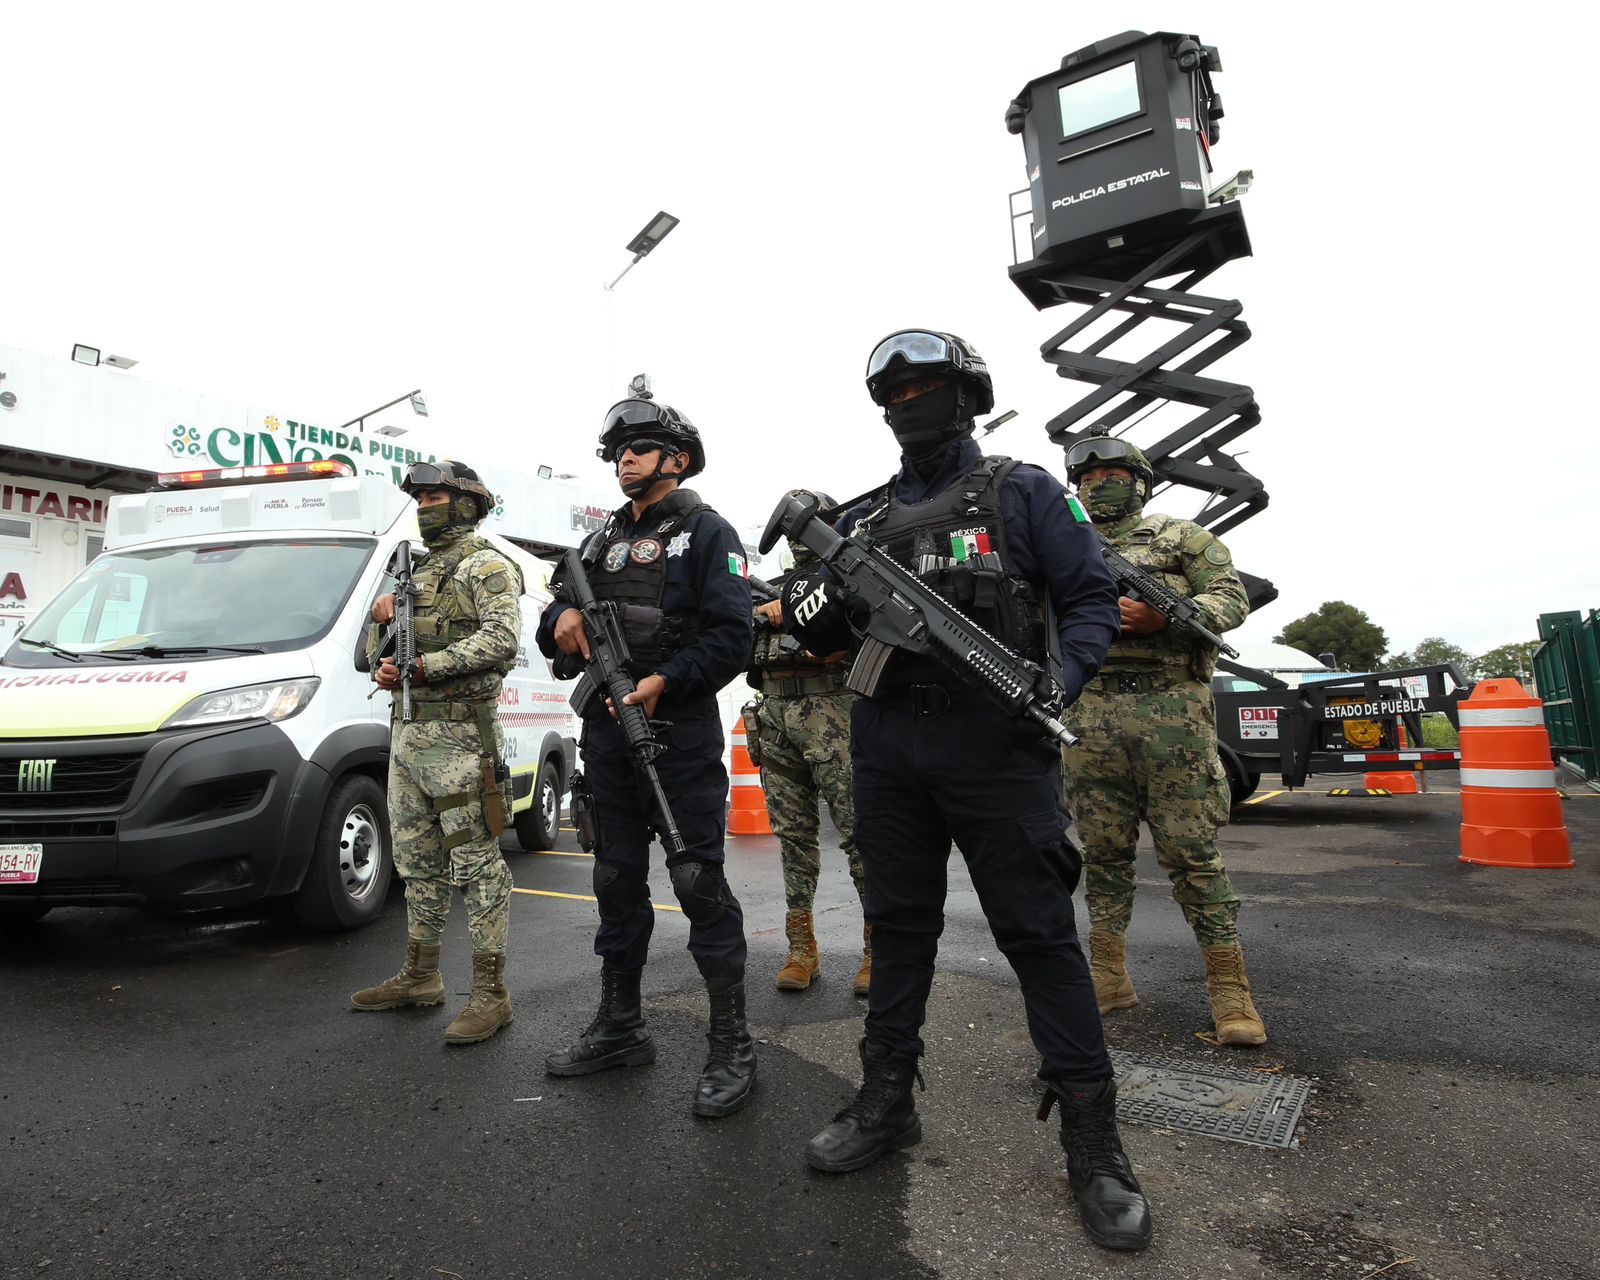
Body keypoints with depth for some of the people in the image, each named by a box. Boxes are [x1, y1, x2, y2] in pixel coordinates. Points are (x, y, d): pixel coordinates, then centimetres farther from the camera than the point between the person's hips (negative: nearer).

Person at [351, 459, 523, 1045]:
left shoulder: (485, 566, -5)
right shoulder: (418, 573, 22)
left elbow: (501, 639, -21)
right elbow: (378, 658, 24)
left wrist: (422, 665, -22)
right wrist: (382, 618, 2)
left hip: (457, 738, -9)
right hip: (407, 735, 9)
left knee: (478, 864, -6)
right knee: (418, 862, 16)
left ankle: (491, 993, 0)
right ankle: (420, 977, 28)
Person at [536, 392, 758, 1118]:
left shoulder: (706, 534, -1)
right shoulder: (603, 540, 19)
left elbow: (732, 636, -11)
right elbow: (557, 609, 19)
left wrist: (664, 683, -21)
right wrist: (562, 617, -5)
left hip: (679, 733, -7)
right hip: (607, 733, 7)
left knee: (699, 882, -4)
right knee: (616, 881, 14)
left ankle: (731, 1048, 8)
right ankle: (619, 1029, 29)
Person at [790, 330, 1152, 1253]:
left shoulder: (1023, 492, 3)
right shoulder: (864, 519, 15)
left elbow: (1092, 597, -1)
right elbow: (831, 637, 15)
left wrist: (1062, 677, -19)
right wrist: (811, 615, -8)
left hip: (995, 741, -4)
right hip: (887, 743, 5)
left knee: (1039, 932, -1)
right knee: (899, 923, 13)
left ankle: (1094, 1140, 12)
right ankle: (888, 1102, 28)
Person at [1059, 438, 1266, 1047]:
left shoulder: (1183, 536, 11)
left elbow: (1231, 597, 0)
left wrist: (1165, 616, -17)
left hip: (1171, 707, -3)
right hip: (1090, 714, 4)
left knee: (1192, 851, -4)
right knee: (1104, 851, 7)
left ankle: (1230, 991, 4)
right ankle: (1108, 979, 17)